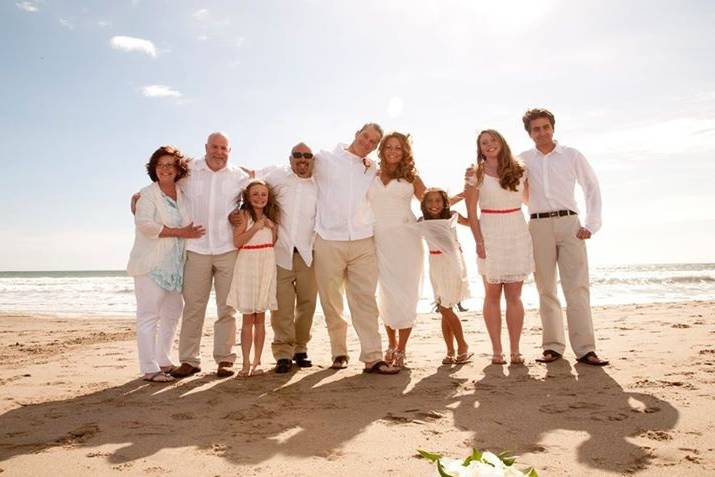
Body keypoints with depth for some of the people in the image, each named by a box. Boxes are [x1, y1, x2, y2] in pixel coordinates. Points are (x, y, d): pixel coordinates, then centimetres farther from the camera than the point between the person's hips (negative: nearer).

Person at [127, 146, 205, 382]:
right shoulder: (148, 194, -5)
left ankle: (163, 361, 26)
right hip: (151, 265, -7)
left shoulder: (182, 194, 13)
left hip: (174, 265, 7)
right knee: (149, 315, -6)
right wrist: (180, 232, -17)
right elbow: (145, 223, -19)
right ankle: (149, 369, -2)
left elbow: (189, 225, 27)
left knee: (172, 313, 13)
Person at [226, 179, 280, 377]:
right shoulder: (243, 214, -2)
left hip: (267, 266, 4)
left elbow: (274, 243, 13)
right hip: (247, 265, -4)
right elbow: (237, 241, -11)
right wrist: (256, 227, -14)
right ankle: (246, 363, 5)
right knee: (248, 318, -1)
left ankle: (257, 362, 13)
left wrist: (273, 227, -1)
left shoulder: (270, 216, 13)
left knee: (260, 317, 7)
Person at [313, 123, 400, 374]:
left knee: (365, 300, -4)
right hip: (329, 241, -1)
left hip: (363, 243, 2)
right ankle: (339, 352, 21)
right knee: (331, 302, 6)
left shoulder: (373, 171, 15)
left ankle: (373, 357, -3)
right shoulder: (324, 159, 5)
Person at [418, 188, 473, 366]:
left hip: (453, 263, -3)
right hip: (436, 265, 3)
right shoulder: (422, 222, 2)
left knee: (445, 308, -6)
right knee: (445, 310, 7)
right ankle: (451, 351, 16)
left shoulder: (452, 216, -2)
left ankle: (463, 346, 9)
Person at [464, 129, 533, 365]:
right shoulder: (476, 174, 1)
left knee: (514, 296, 2)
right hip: (490, 235, -2)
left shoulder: (518, 171, 9)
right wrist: (479, 241, -10)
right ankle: (496, 350, 8)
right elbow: (471, 212, -3)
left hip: (517, 235, 2)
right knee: (492, 295, 2)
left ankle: (515, 351, 7)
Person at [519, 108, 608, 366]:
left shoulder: (572, 156, 9)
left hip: (569, 223, -1)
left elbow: (592, 188, 10)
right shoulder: (523, 159, 12)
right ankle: (553, 346, 8)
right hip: (538, 226, 1)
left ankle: (585, 349, -8)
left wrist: (591, 225, 1)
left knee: (577, 287, -8)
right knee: (546, 289, 2)